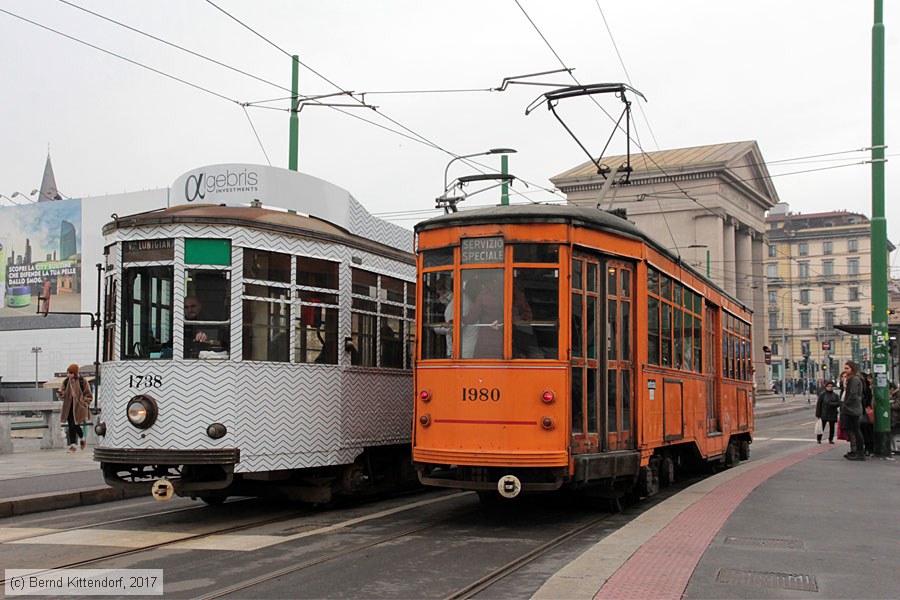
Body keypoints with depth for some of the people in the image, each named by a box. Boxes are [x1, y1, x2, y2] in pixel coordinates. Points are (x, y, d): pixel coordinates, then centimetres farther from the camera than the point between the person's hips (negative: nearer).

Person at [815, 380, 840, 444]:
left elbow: (838, 403, 0)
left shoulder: (835, 395, 7)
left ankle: (831, 439, 19)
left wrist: (831, 404, -16)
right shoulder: (822, 394, -3)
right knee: (822, 427, 0)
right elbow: (818, 404, -4)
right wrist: (818, 414, -7)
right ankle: (818, 439, 12)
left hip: (832, 414, 3)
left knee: (832, 427, 8)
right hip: (824, 414, -3)